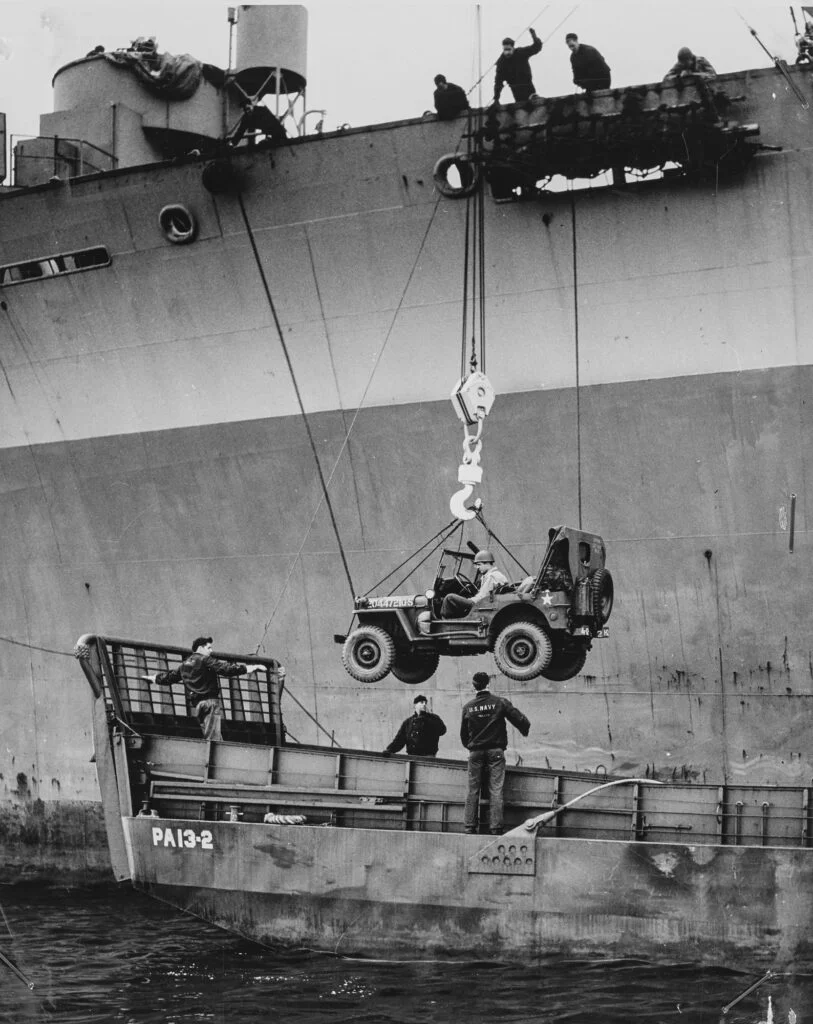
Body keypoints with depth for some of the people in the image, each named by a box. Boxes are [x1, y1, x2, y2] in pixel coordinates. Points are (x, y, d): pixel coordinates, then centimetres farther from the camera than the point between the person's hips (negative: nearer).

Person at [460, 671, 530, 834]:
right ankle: (495, 827, -5)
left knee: (473, 790, 6)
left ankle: (469, 825, 3)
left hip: (475, 752, 2)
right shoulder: (500, 702, -5)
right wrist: (525, 730, 16)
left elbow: (463, 732, 10)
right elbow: (519, 719, -5)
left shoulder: (468, 707, 1)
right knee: (496, 790, -1)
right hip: (496, 751, -2)